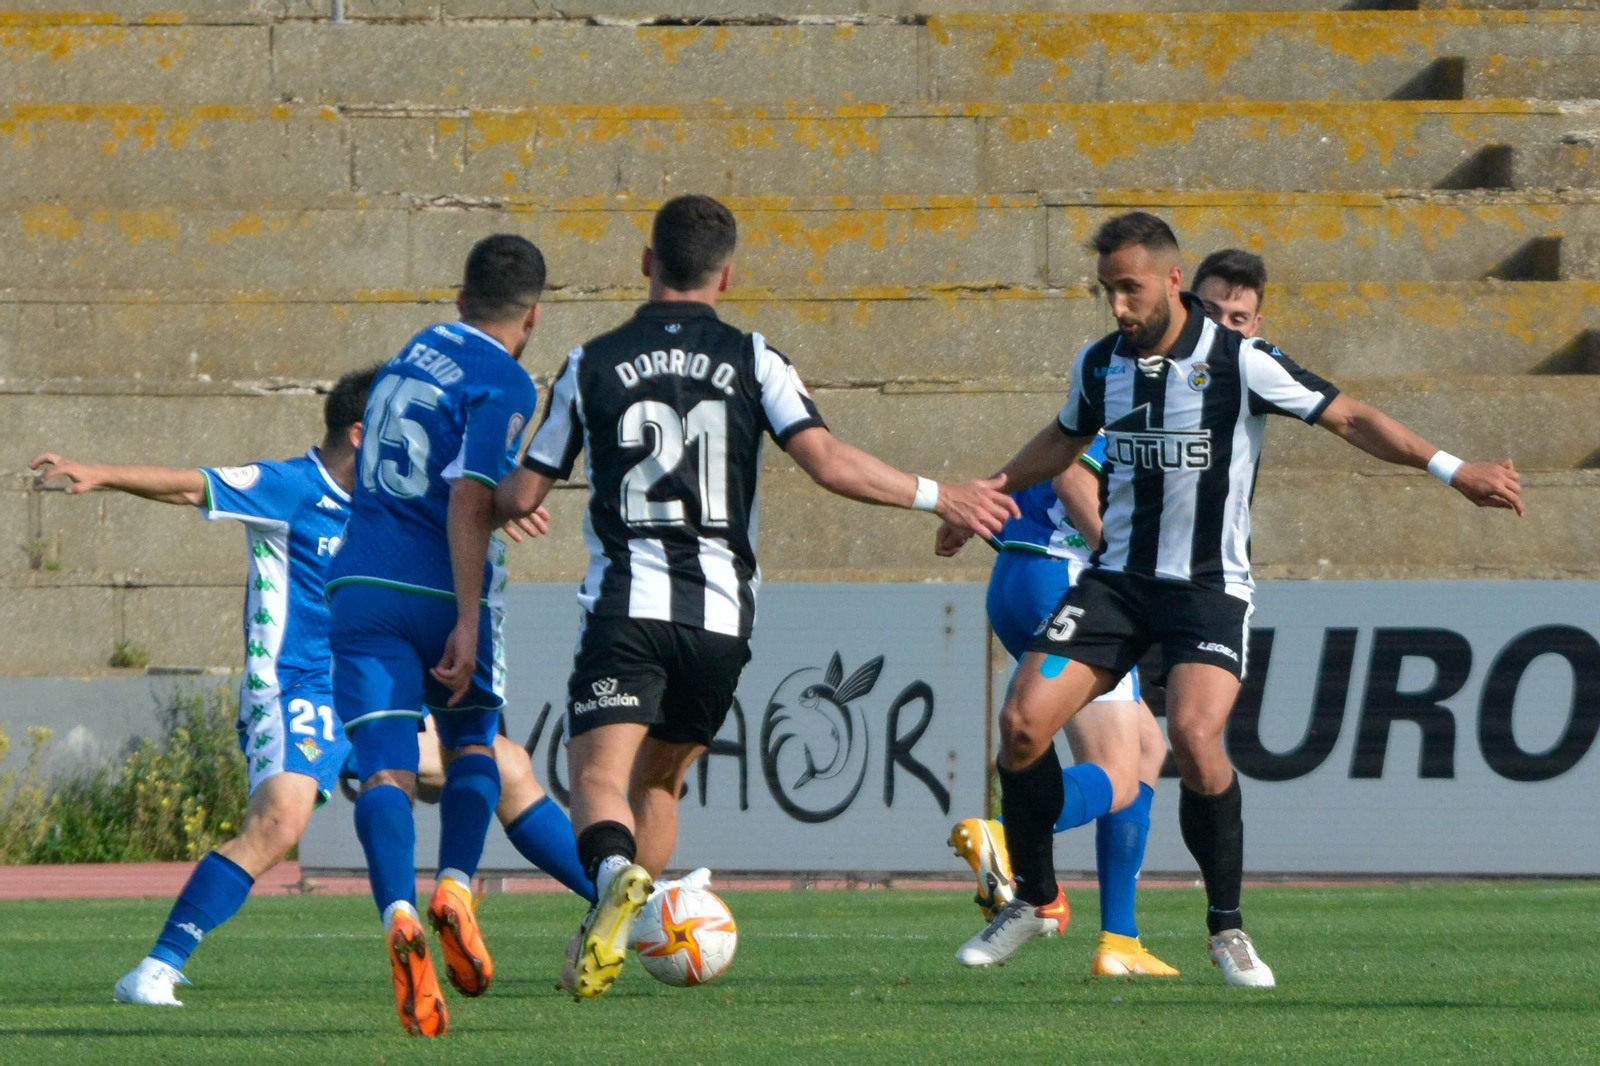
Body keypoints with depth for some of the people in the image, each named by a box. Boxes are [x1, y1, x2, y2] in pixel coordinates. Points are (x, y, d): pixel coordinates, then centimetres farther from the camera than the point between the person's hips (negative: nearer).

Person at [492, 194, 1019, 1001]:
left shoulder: (592, 366, 5)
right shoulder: (753, 361, 4)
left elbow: (521, 495, 9)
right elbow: (829, 463, -7)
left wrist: (488, 505, 33)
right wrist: (938, 497, 4)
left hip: (625, 607, -2)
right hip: (720, 615, 2)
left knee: (598, 777, -13)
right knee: (658, 780, 21)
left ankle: (616, 874, -44)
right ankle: (616, 935, 16)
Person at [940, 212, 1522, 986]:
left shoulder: (1238, 362, -12)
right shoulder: (1099, 364, 4)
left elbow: (1349, 419, -9)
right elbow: (1062, 442, 25)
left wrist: (1451, 469, -17)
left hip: (1208, 587, -5)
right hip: (1117, 577, 5)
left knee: (1195, 734, -27)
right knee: (1022, 723, -10)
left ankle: (1227, 928, -9)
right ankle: (1035, 900, 12)